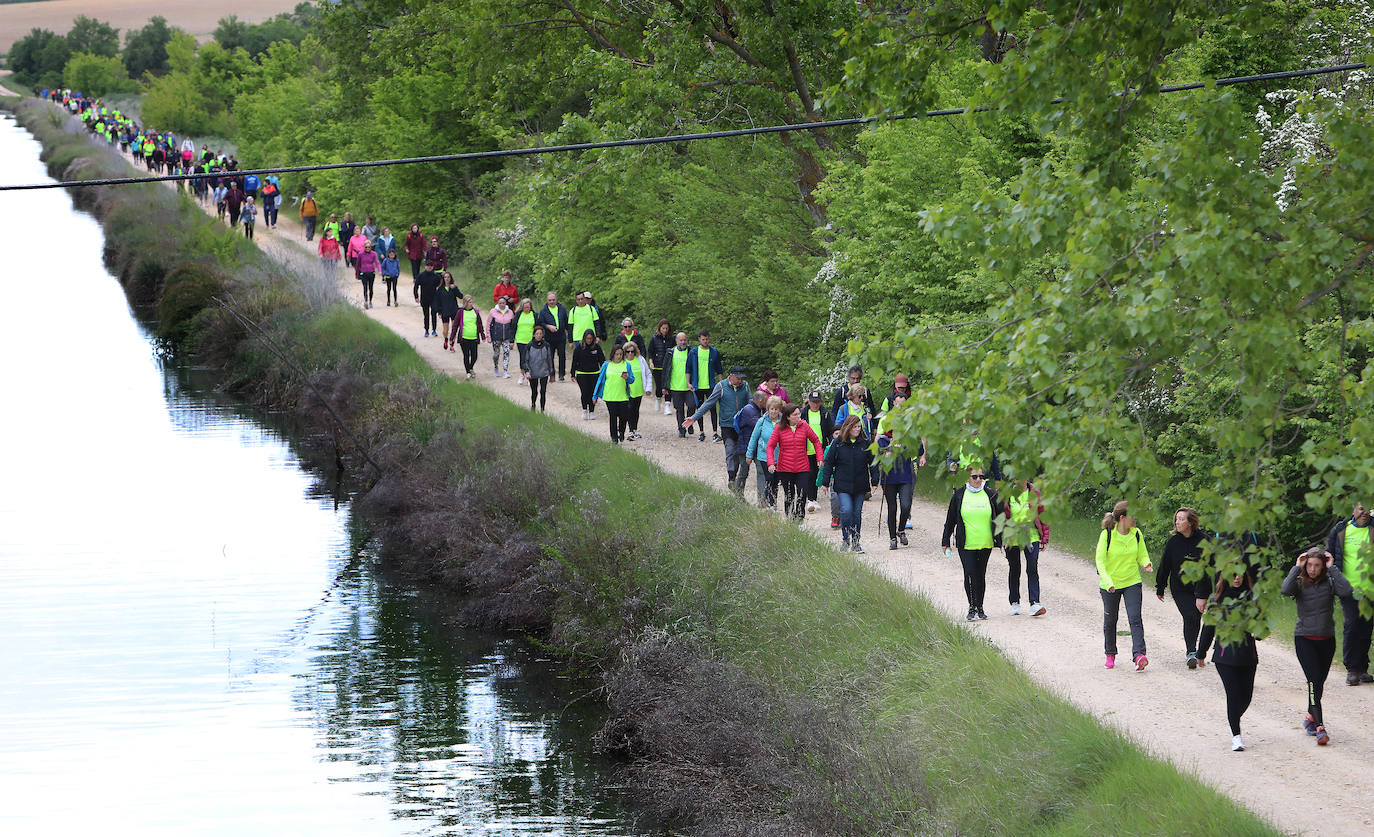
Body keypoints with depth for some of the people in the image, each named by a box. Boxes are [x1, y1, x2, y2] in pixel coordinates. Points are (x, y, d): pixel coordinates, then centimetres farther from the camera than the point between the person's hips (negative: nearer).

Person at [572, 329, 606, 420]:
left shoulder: (597, 347, -1)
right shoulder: (579, 347, -2)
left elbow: (602, 360, 6)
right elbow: (574, 361, 3)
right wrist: (573, 375, 4)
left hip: (594, 374, 1)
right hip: (582, 374, -1)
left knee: (593, 393, 0)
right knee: (585, 393, -11)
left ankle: (592, 411, 14)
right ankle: (584, 410, 7)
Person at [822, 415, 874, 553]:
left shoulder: (865, 443, 4)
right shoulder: (838, 443, -2)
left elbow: (872, 463, 8)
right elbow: (829, 463, 3)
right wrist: (825, 482, 1)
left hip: (860, 487, 2)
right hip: (843, 485, -2)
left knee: (857, 513, 6)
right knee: (846, 510, -15)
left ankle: (856, 541, 16)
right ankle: (845, 538, 0)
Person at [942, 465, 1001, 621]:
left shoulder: (991, 494, 3)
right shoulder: (959, 495, 0)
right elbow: (950, 520, 6)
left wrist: (1002, 540, 9)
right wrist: (946, 542, 6)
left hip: (985, 544, 2)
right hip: (965, 544, -2)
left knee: (981, 575, 8)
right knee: (969, 574, -12)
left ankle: (980, 608, 19)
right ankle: (971, 608, -5)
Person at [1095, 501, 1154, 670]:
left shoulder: (1136, 534, -1)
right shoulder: (1107, 535, -13)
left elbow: (1142, 555, 8)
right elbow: (1100, 561, -15)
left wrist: (1146, 564, -17)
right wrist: (1107, 581, -29)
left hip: (1132, 583, 2)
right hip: (1110, 585, -2)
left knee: (1135, 618, -14)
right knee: (1110, 620, 11)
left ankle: (1139, 655, -24)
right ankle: (1110, 655, 31)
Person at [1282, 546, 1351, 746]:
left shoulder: (1329, 583, -3)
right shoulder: (1300, 583, -5)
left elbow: (1347, 591, -21)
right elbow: (1285, 590, -26)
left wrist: (1332, 569, -17)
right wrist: (1297, 568, -18)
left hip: (1327, 640, 2)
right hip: (1304, 639, -2)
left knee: (1319, 682, 12)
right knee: (1314, 681, -15)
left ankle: (1310, 717, 34)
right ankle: (1319, 727, -19)